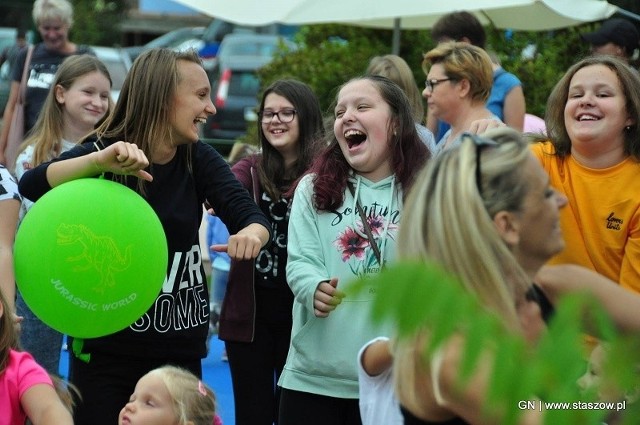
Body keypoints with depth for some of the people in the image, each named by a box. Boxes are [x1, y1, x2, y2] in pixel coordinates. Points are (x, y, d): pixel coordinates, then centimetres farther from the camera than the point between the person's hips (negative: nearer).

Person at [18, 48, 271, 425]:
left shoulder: (199, 159, 1)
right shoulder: (105, 153, -9)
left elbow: (250, 213, -12)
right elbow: (31, 186, -25)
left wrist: (251, 234, -37)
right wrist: (101, 160, -40)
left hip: (181, 349, 3)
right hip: (106, 348, -3)